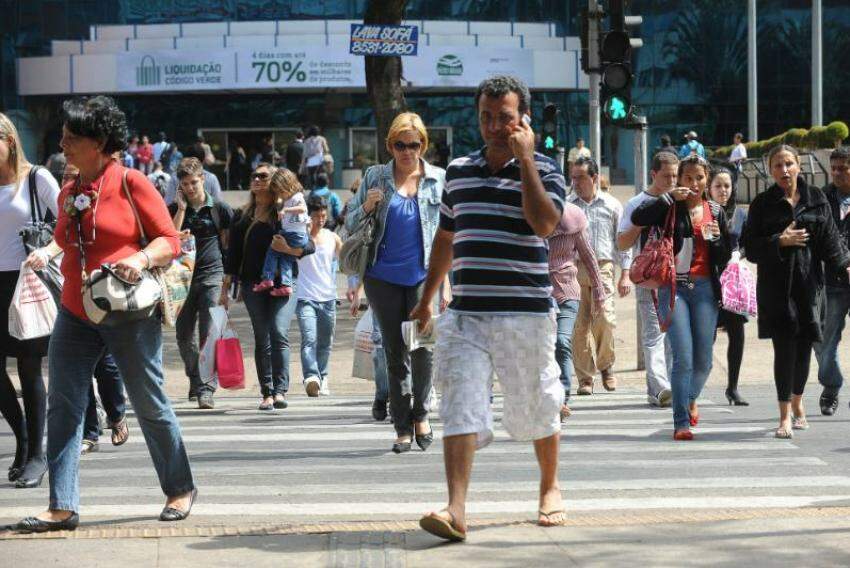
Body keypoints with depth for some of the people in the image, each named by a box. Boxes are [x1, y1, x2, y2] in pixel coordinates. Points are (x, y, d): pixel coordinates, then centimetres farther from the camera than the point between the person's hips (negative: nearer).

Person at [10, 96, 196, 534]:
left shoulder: (130, 182, -7)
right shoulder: (68, 193, 12)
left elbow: (169, 239, -7)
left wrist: (141, 259, -23)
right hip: (75, 313, 6)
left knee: (150, 406, 4)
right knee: (63, 406, -4)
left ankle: (180, 489, 22)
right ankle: (63, 506, -3)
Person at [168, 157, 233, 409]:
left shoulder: (220, 208, 5)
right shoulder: (174, 209, 10)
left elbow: (229, 243, 9)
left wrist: (230, 277, 4)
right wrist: (182, 208, -6)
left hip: (212, 276, -3)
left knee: (209, 334, -11)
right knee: (184, 335, 6)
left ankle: (207, 388, -12)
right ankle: (195, 381, 24)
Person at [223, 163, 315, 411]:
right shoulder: (244, 217, 12)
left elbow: (310, 245, -1)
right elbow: (233, 253, 13)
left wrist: (290, 249, -21)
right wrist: (225, 288, 8)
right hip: (253, 284, 3)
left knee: (279, 333, -17)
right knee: (262, 339, 2)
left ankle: (280, 390, -19)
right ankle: (267, 393, 4)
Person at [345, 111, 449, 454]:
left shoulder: (439, 179, 7)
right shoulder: (375, 177, 8)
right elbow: (350, 224, 12)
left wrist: (446, 283, 1)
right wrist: (367, 208, -9)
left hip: (424, 276, -1)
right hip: (383, 277, 1)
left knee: (422, 344, -17)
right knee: (395, 353, 5)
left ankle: (420, 414, 3)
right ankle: (402, 428, 13)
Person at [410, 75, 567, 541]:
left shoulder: (543, 171, 0)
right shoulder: (458, 171, 12)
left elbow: (545, 223, -20)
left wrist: (525, 158, -16)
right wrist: (426, 298, 26)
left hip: (526, 313, -2)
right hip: (465, 314, 3)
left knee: (536, 409, 10)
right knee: (460, 409, -12)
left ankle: (550, 489, 34)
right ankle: (456, 510, -20)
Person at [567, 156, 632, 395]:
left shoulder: (611, 205, 9)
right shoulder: (566, 205, 9)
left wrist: (625, 274, 4)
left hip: (603, 267, -1)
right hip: (574, 268, 1)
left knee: (605, 318, -15)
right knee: (580, 324, -4)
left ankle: (606, 365, 10)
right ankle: (585, 378, 3)